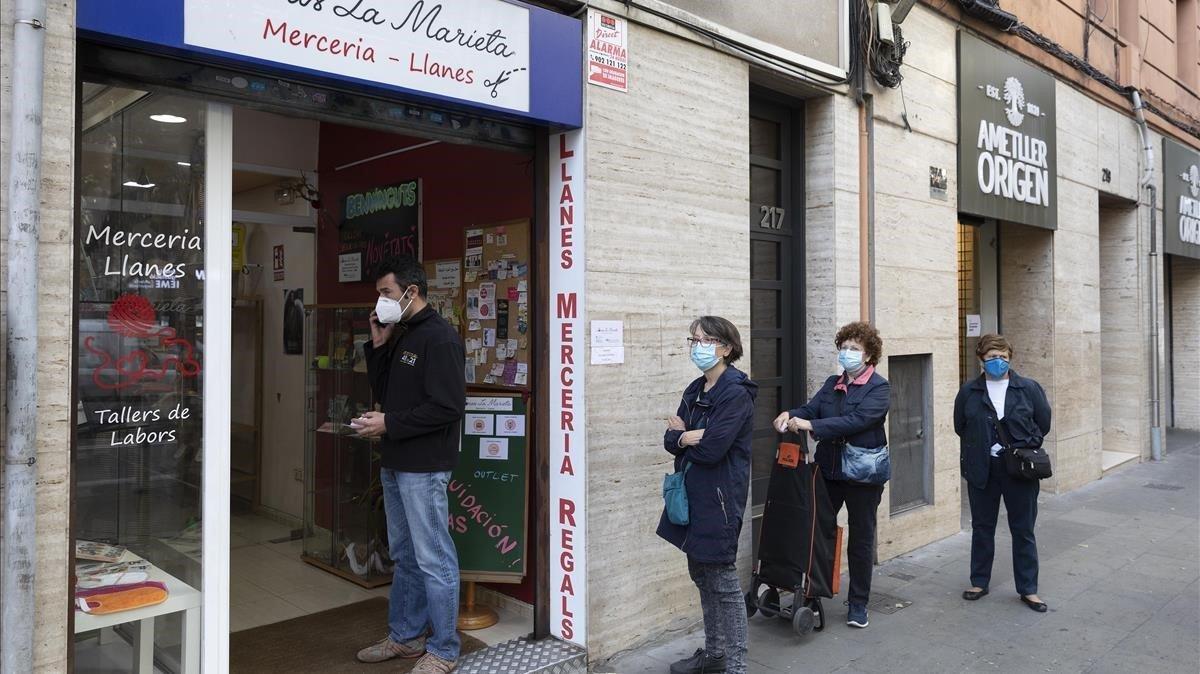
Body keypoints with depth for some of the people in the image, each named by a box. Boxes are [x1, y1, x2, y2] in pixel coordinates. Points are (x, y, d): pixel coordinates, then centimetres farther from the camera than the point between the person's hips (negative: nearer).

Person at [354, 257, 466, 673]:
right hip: (395, 464, 10)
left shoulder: (439, 337, -14)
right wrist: (378, 347, 5)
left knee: (433, 560, 0)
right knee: (404, 556, 19)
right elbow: (384, 393, 16)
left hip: (424, 467, -9)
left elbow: (448, 407, -21)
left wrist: (389, 424, -17)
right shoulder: (400, 338, 14)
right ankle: (406, 636, 33)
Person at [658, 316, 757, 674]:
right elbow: (670, 440, 5)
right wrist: (694, 436, -16)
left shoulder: (736, 394, -15)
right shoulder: (695, 390, 10)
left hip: (719, 498, -8)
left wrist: (683, 433, -6)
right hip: (692, 495, 8)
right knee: (701, 575, 17)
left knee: (722, 580, -1)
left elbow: (712, 448, -24)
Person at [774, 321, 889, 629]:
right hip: (829, 471, 5)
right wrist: (790, 414, -24)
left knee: (861, 540, 9)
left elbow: (856, 420, -24)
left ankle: (858, 604, 23)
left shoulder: (879, 387, -10)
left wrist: (810, 425, -30)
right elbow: (811, 408, -1)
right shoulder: (832, 384, 10)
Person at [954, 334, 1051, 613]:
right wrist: (979, 449, 4)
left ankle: (1028, 589, 19)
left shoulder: (1029, 388, -2)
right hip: (981, 471, 1)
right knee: (982, 527, 13)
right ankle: (979, 582, 26)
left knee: (1023, 530, 7)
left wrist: (1023, 446, 0)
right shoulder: (968, 392, 0)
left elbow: (1043, 424, 5)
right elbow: (960, 427, 8)